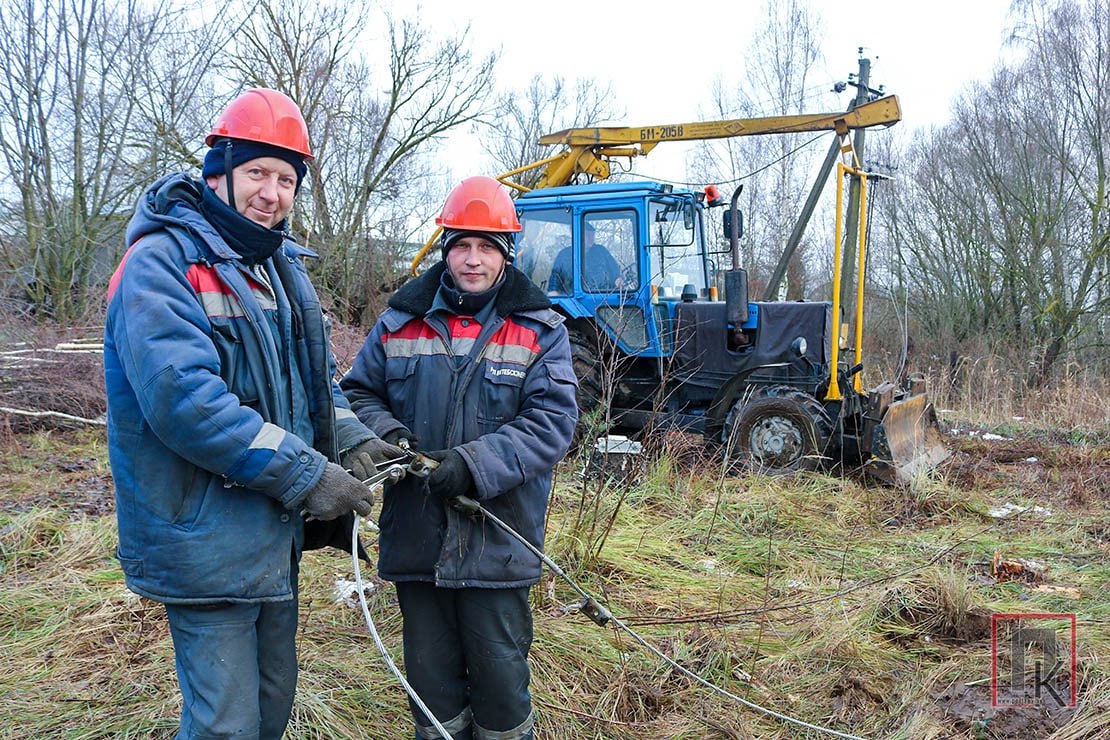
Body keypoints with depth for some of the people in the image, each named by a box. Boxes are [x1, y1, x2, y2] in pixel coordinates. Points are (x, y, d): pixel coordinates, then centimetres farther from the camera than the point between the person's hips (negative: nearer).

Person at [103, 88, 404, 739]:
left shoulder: (280, 266, 11)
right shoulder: (162, 264, -16)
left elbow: (316, 377, 16)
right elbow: (183, 399, -28)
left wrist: (351, 439, -4)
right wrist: (305, 474, -26)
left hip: (277, 533, 9)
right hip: (206, 542, -8)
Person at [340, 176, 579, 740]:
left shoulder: (540, 330, -2)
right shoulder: (401, 321, 6)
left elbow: (552, 421, -11)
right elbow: (358, 393, 13)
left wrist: (474, 464, -23)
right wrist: (385, 434, -9)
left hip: (498, 541, -2)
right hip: (415, 539, 3)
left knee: (500, 676, 10)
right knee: (430, 679, 16)